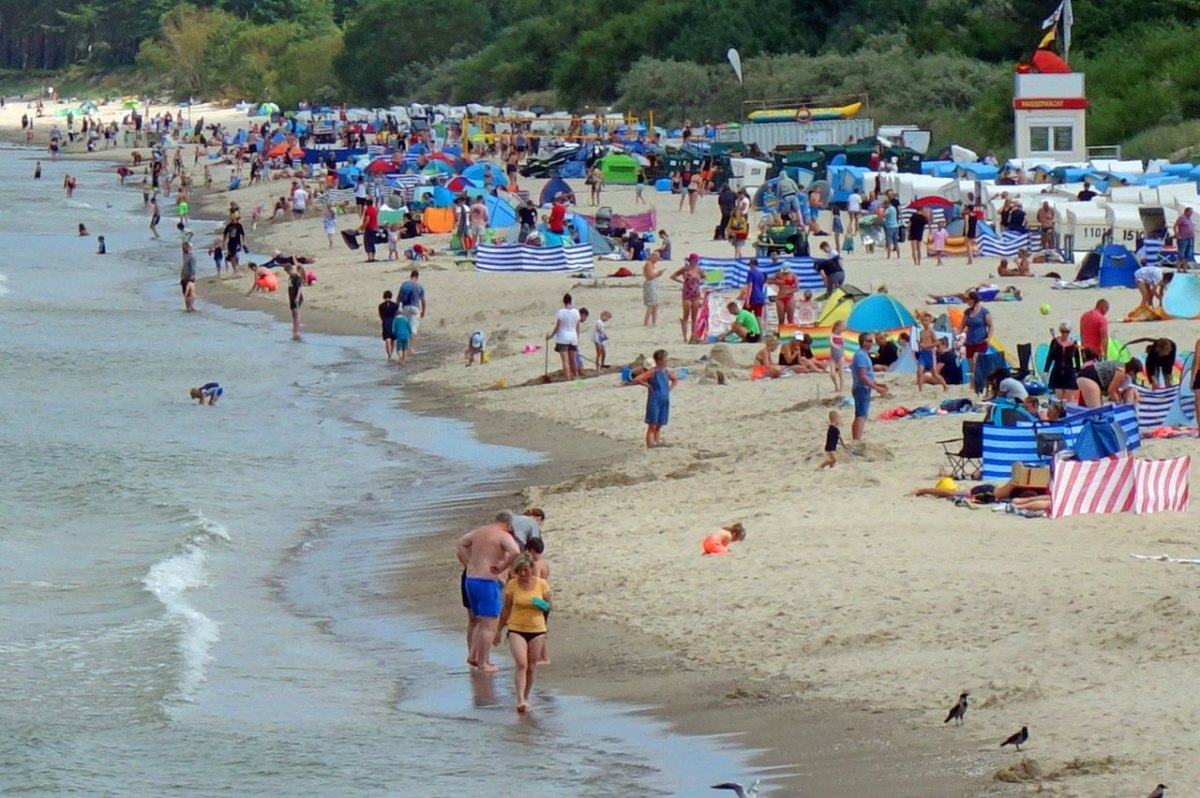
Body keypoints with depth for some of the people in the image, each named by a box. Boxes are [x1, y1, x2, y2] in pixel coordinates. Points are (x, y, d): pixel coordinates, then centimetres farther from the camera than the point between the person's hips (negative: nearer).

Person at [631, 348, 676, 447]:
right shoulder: (652, 372, -10)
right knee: (652, 426, -6)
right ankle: (650, 444, -7)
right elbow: (637, 380, -19)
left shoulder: (666, 372, 9)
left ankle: (658, 442, 12)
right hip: (654, 401, -6)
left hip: (665, 401, 6)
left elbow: (675, 380, 30)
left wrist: (670, 388, 13)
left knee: (659, 426, 9)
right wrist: (648, 386, -14)